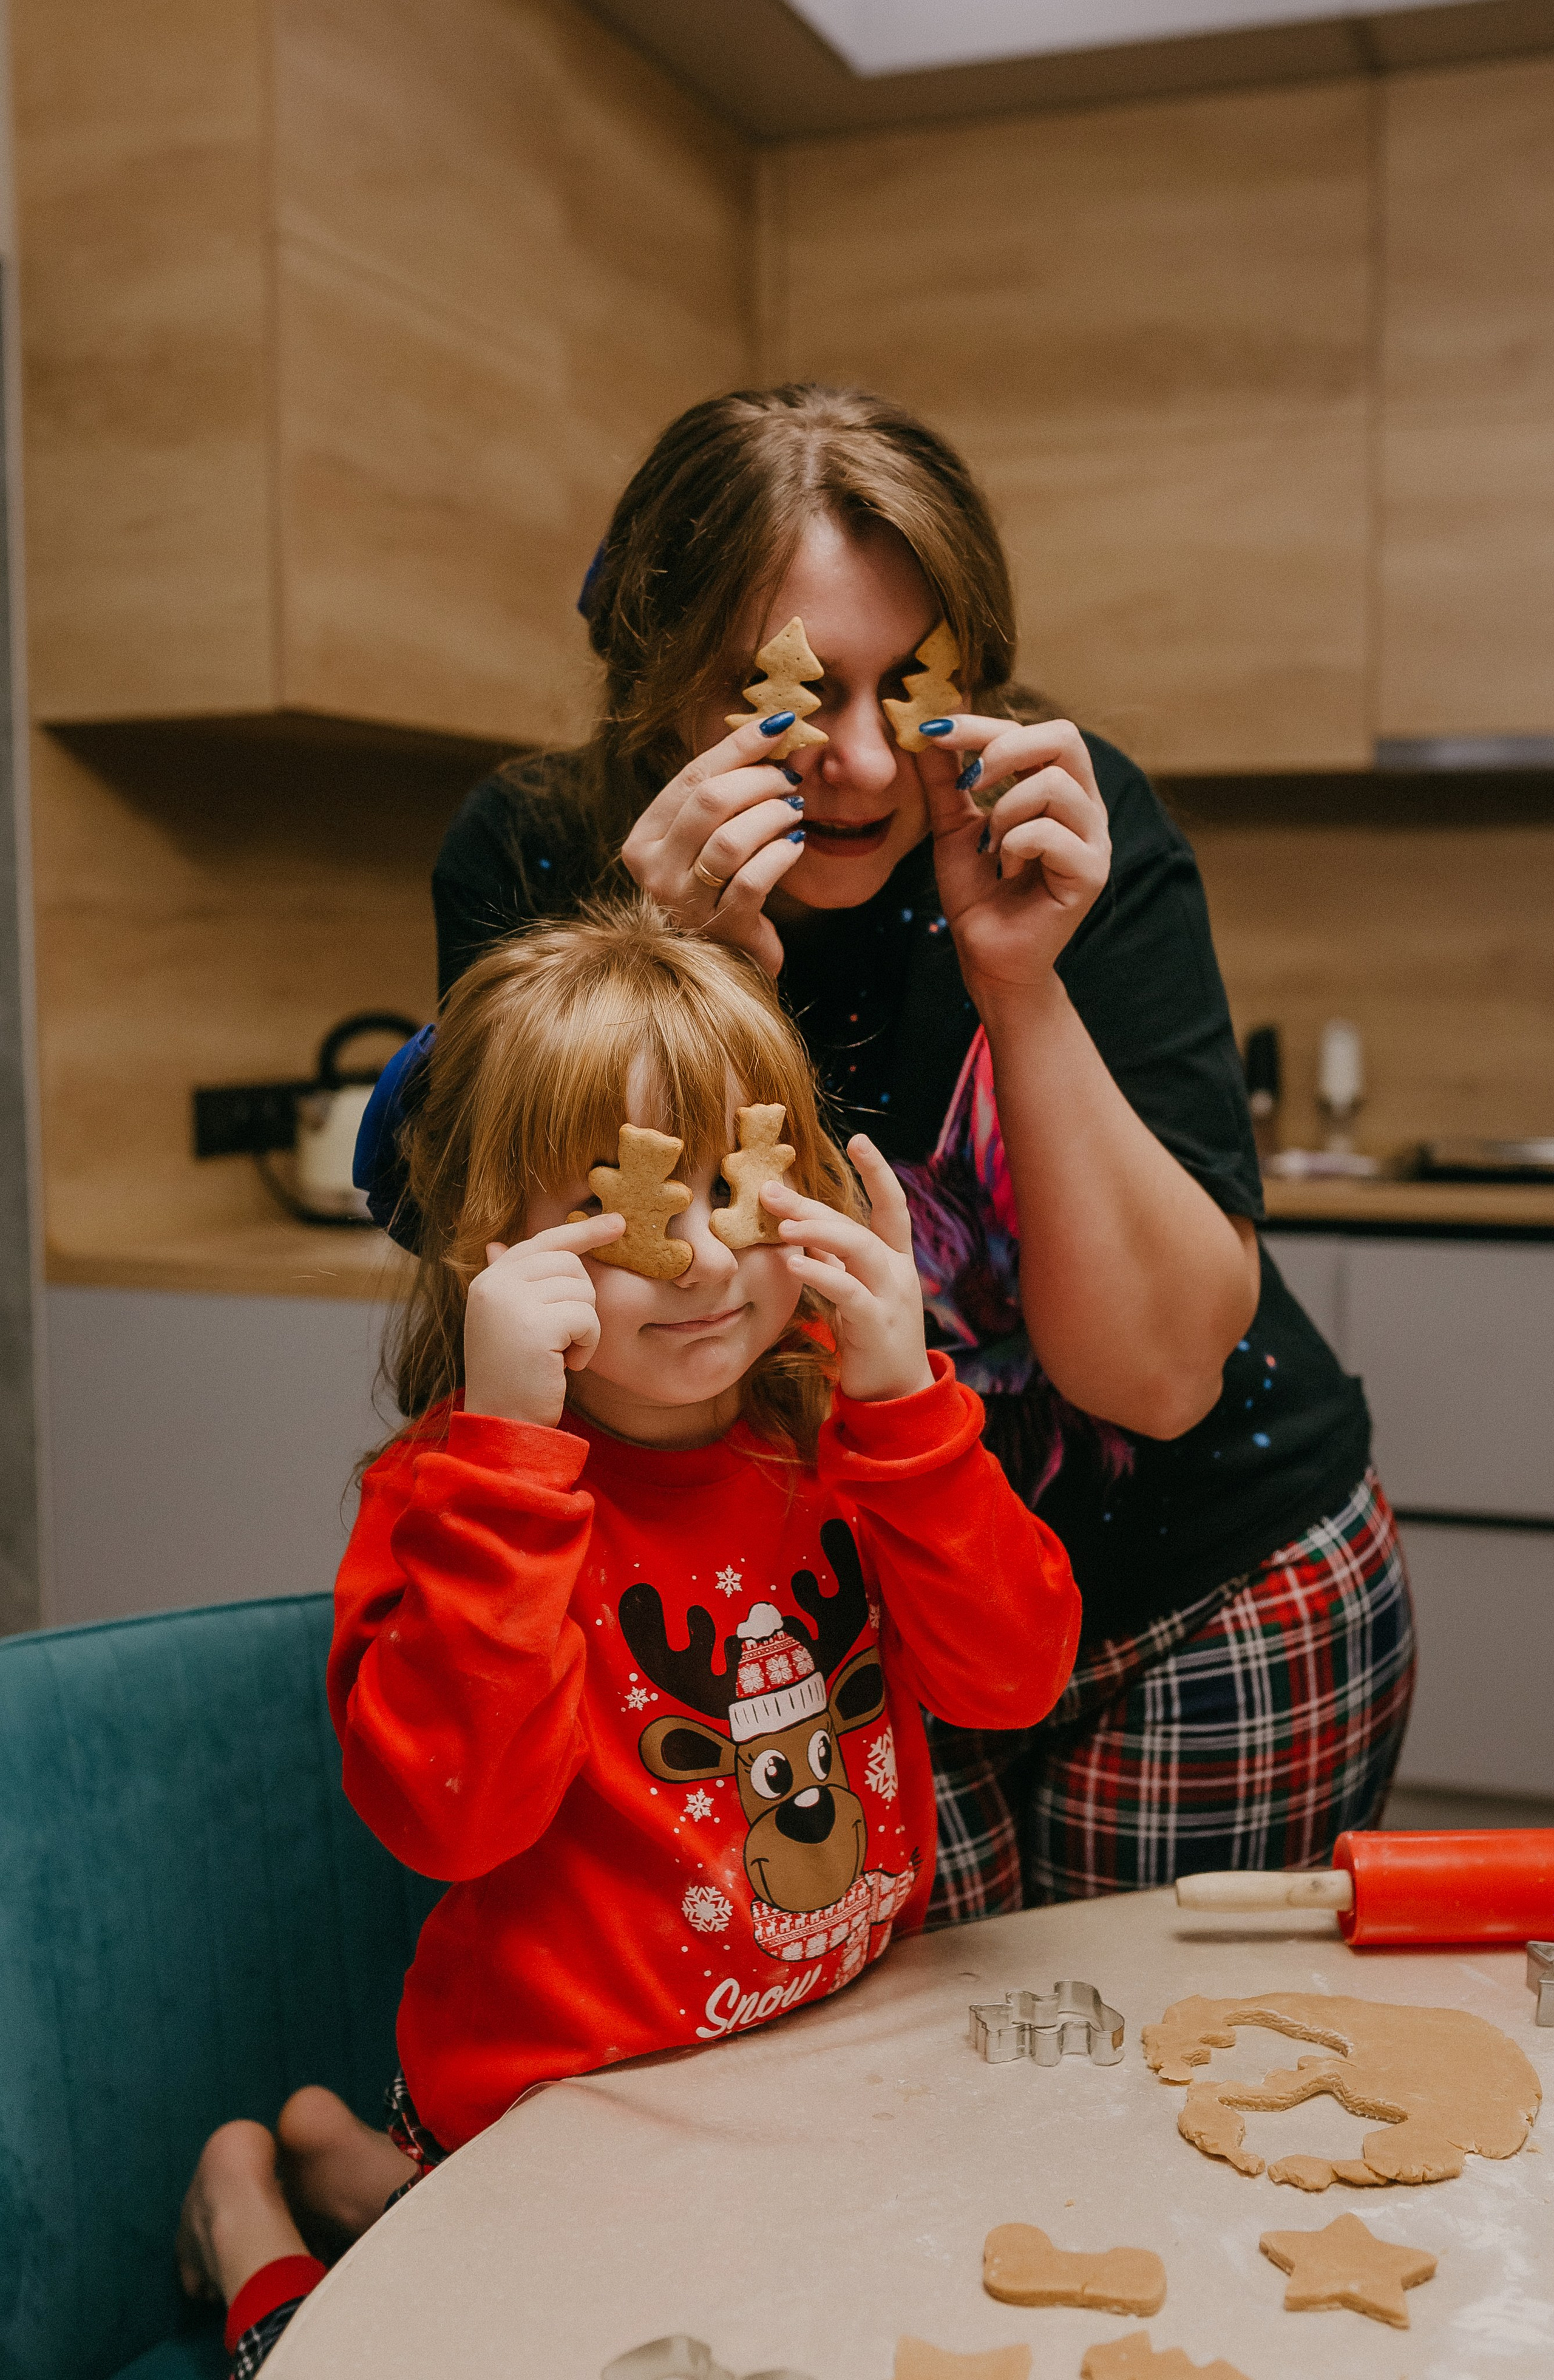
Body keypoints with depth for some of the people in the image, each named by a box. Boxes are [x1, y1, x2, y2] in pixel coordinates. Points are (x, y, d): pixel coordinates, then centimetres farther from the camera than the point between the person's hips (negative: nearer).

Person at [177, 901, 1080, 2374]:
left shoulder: (840, 1429, -1)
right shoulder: (454, 1488, -16)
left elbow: (1012, 1676, -10)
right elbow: (452, 1810, -30)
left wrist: (901, 1397, -22)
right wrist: (509, 1445, -34)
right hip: (559, 2120, -5)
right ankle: (259, 2234, 17)